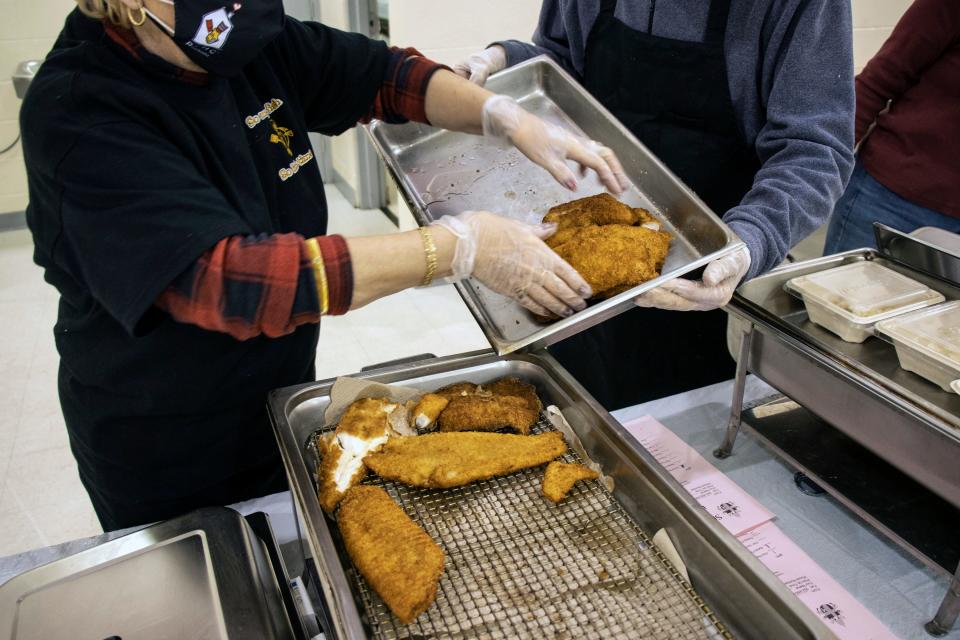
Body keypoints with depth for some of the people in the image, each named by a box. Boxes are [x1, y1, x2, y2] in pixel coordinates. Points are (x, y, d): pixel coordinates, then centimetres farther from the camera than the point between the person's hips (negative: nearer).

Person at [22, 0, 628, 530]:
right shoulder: (78, 116, -29)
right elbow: (230, 279, -39)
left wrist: (510, 119, -19)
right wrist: (459, 245, -38)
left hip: (285, 395, 6)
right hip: (164, 457, -6)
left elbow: (386, 74, -1)